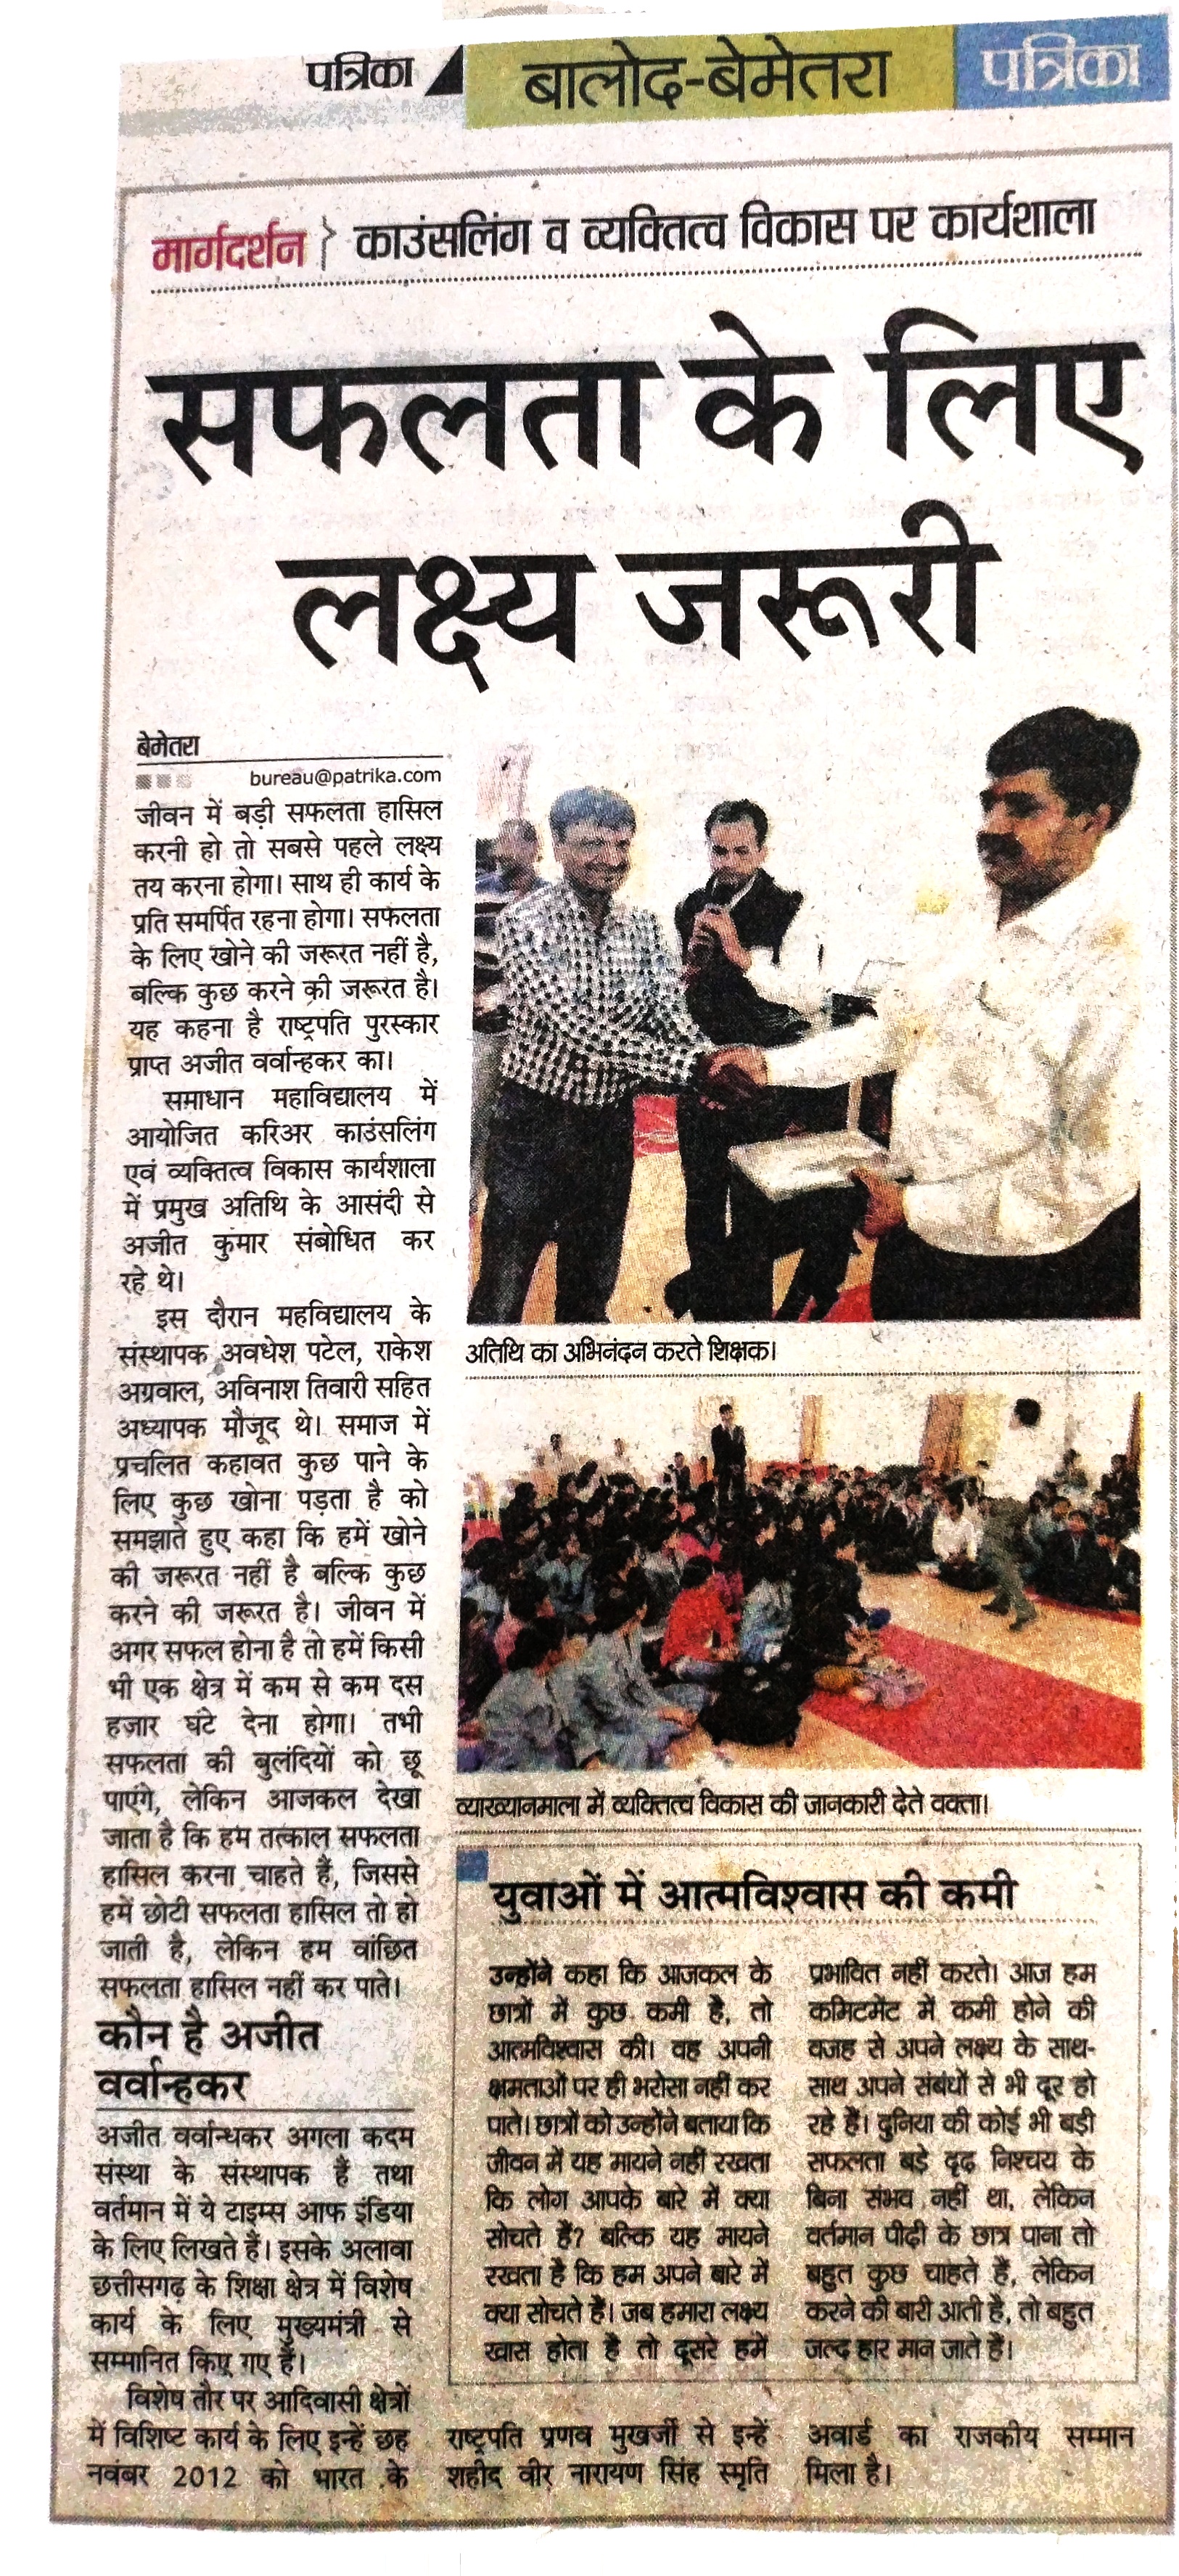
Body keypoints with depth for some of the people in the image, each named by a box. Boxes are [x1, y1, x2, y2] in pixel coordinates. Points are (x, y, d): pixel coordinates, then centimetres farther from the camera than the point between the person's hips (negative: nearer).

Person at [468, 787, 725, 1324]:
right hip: (535, 1124, -5)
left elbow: (672, 1016, -4)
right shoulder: (526, 922, -15)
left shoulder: (643, 928, 3)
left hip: (612, 1124, 5)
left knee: (591, 1294, 17)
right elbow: (576, 1027, -25)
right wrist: (689, 1065, -31)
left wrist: (705, 1059, -29)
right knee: (501, 1299, -1)